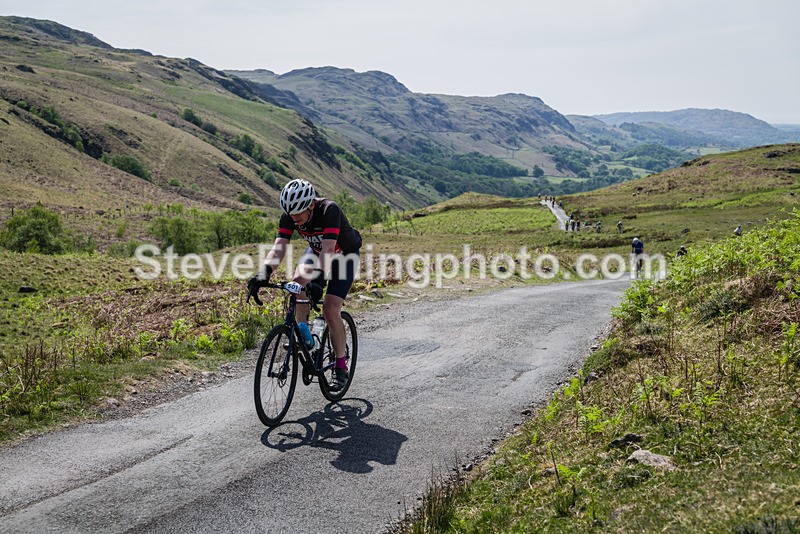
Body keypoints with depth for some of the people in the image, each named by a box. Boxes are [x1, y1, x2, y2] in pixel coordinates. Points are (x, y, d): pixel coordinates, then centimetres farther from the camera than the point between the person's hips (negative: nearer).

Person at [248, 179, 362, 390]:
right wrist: (263, 274, -45)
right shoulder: (289, 215, -21)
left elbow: (328, 250, -46)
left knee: (330, 310, -17)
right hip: (316, 250, 5)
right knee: (298, 283, -24)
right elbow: (278, 248, -29)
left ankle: (341, 367, -2)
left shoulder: (329, 210, -37)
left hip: (344, 255, -5)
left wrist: (318, 280, -59)